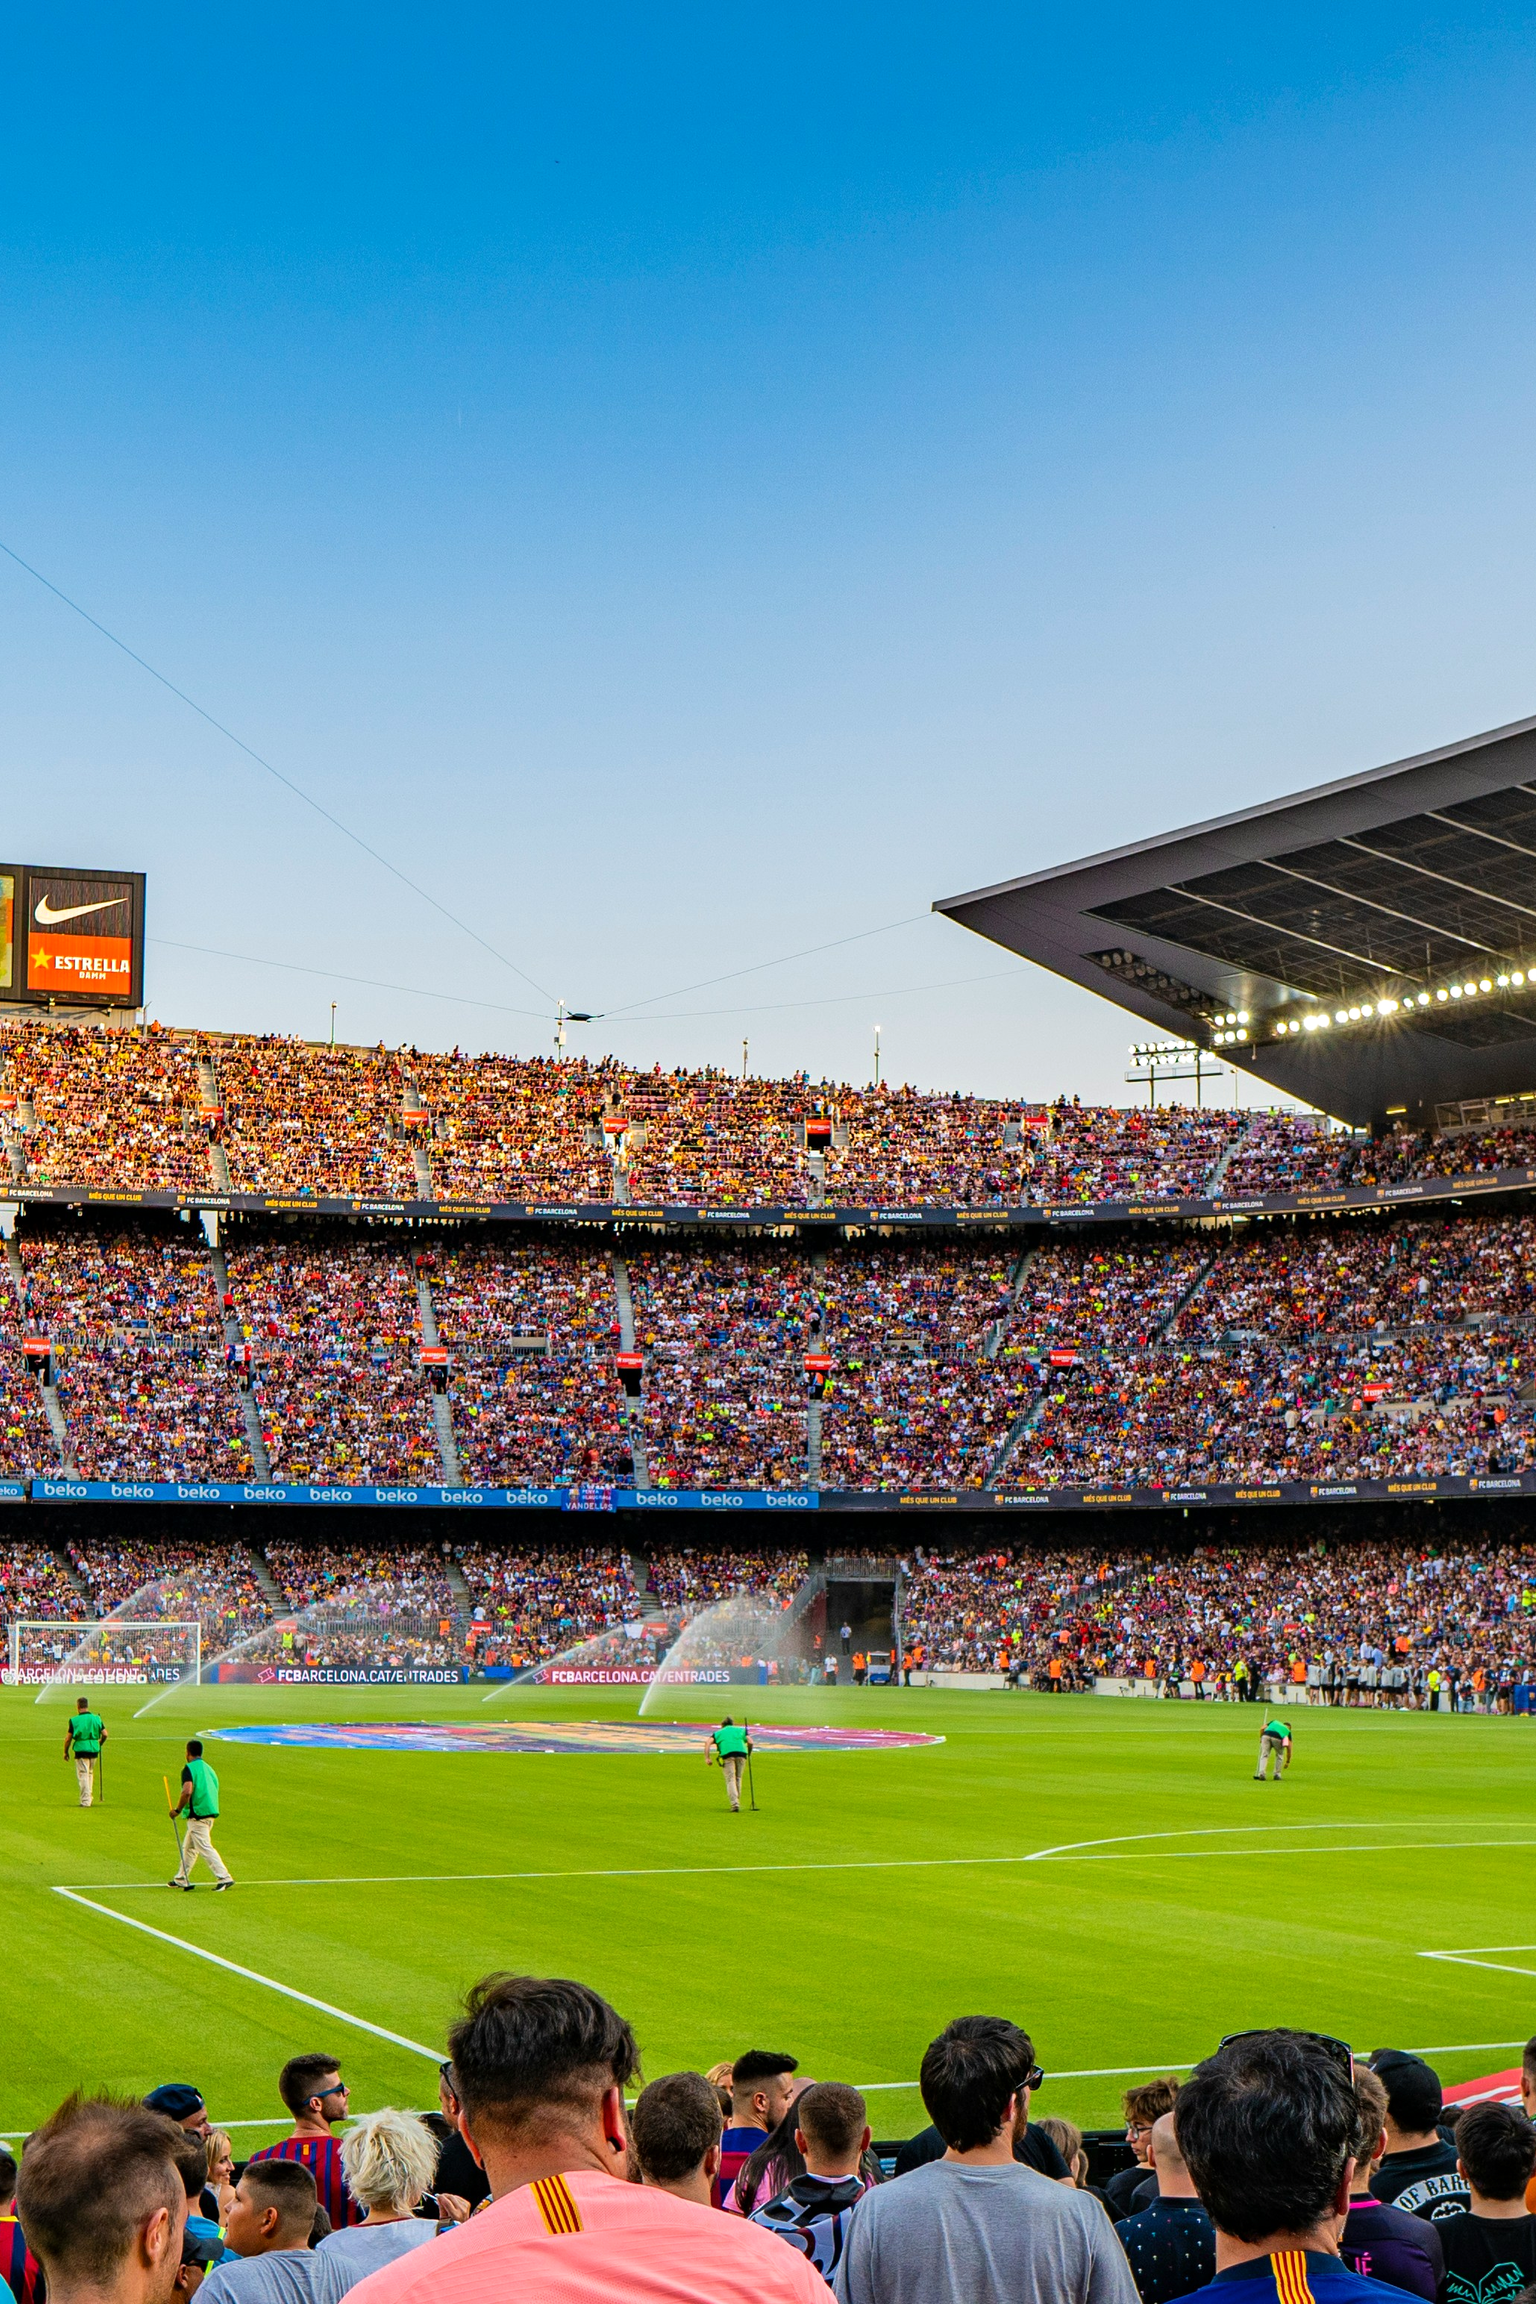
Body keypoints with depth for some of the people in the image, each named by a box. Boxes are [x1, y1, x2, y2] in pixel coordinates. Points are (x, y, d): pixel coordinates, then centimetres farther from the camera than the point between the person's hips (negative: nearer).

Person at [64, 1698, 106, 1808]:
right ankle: (89, 1797, 24)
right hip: (94, 1749, 4)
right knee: (90, 1773, 20)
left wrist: (66, 1752, 10)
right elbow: (105, 1734, 3)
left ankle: (85, 1801, -5)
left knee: (83, 1775, -1)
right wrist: (100, 1744, 22)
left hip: (81, 1749, -4)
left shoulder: (74, 1720, -5)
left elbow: (68, 1738, -3)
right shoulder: (96, 1718, 5)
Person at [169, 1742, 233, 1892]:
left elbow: (187, 1791, -24)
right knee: (188, 1847, 20)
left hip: (197, 1815, -9)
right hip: (210, 1812, 9)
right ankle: (181, 1879, 28)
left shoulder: (189, 1768, -10)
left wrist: (177, 1810, -12)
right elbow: (215, 1788, 16)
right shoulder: (208, 1768, 16)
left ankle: (224, 1878, -16)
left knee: (205, 1847, -9)